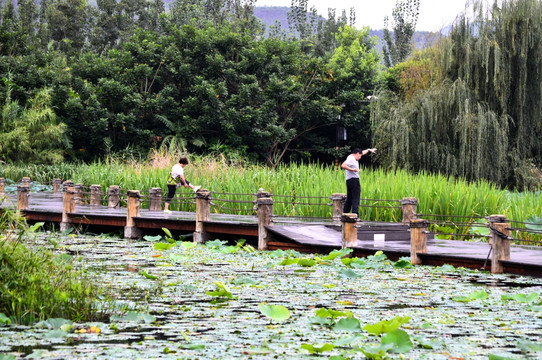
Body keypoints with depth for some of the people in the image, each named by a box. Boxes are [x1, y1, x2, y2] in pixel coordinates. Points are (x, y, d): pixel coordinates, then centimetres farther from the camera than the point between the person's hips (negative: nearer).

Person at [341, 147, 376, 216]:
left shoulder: (353, 158, 17)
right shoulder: (351, 159, -12)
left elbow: (363, 152, 34)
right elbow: (343, 165, -28)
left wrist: (369, 150, 46)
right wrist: (352, 169, -22)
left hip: (349, 181, 10)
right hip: (354, 180, -10)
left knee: (349, 199, 11)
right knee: (356, 199, -11)